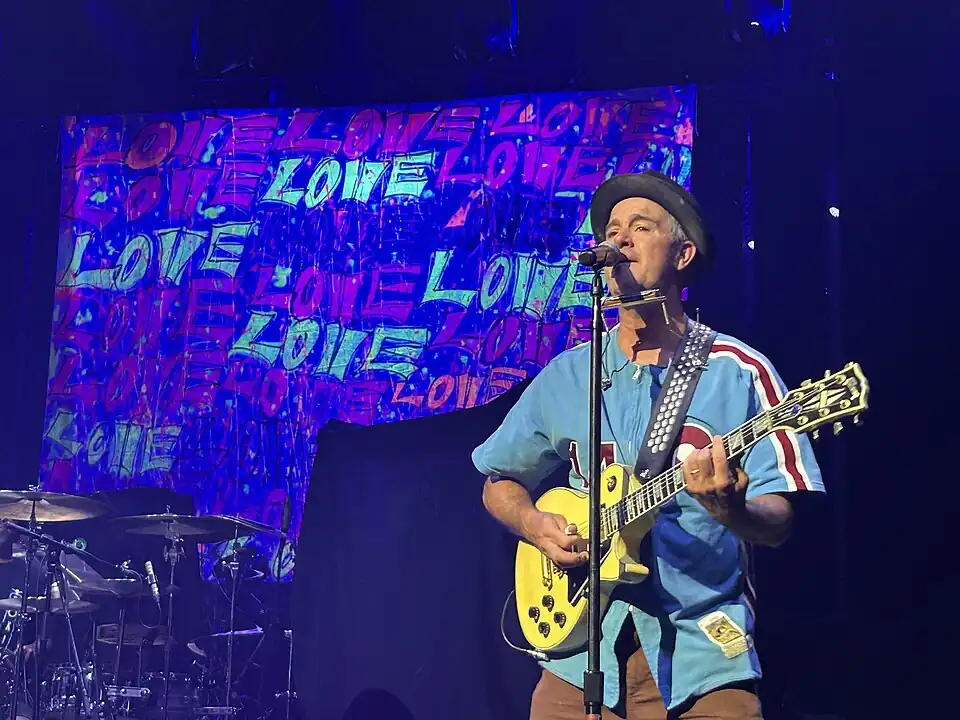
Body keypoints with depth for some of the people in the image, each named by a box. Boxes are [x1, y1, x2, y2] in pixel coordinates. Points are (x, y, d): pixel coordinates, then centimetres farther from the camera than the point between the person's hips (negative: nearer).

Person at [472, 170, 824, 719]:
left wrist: (731, 509, -27)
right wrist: (538, 526, -2)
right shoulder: (567, 375, 8)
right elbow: (500, 483, 18)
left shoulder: (740, 372, -2)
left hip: (704, 657, -3)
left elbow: (778, 524, -5)